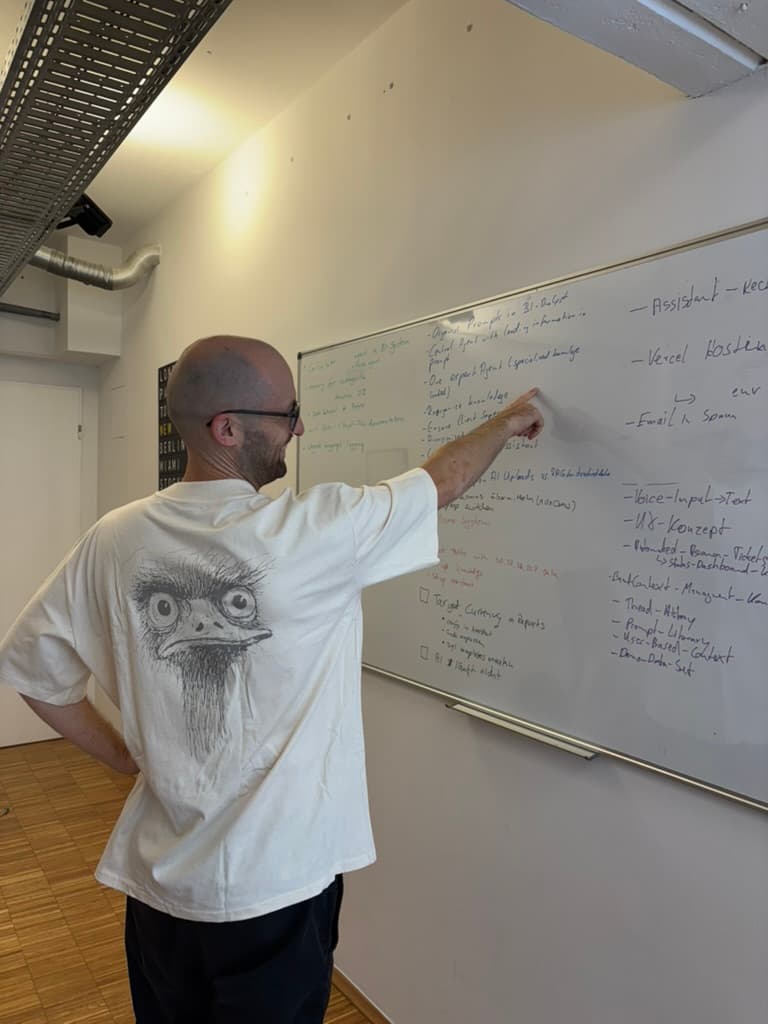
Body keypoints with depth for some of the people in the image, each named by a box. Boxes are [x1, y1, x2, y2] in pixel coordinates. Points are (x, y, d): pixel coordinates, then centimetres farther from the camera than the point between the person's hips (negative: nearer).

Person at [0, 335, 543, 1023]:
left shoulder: (115, 539, -10)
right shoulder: (312, 530, -23)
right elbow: (445, 482, -8)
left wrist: (123, 755, 8)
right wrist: (508, 422, 11)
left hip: (159, 876, 5)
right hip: (276, 882, -4)